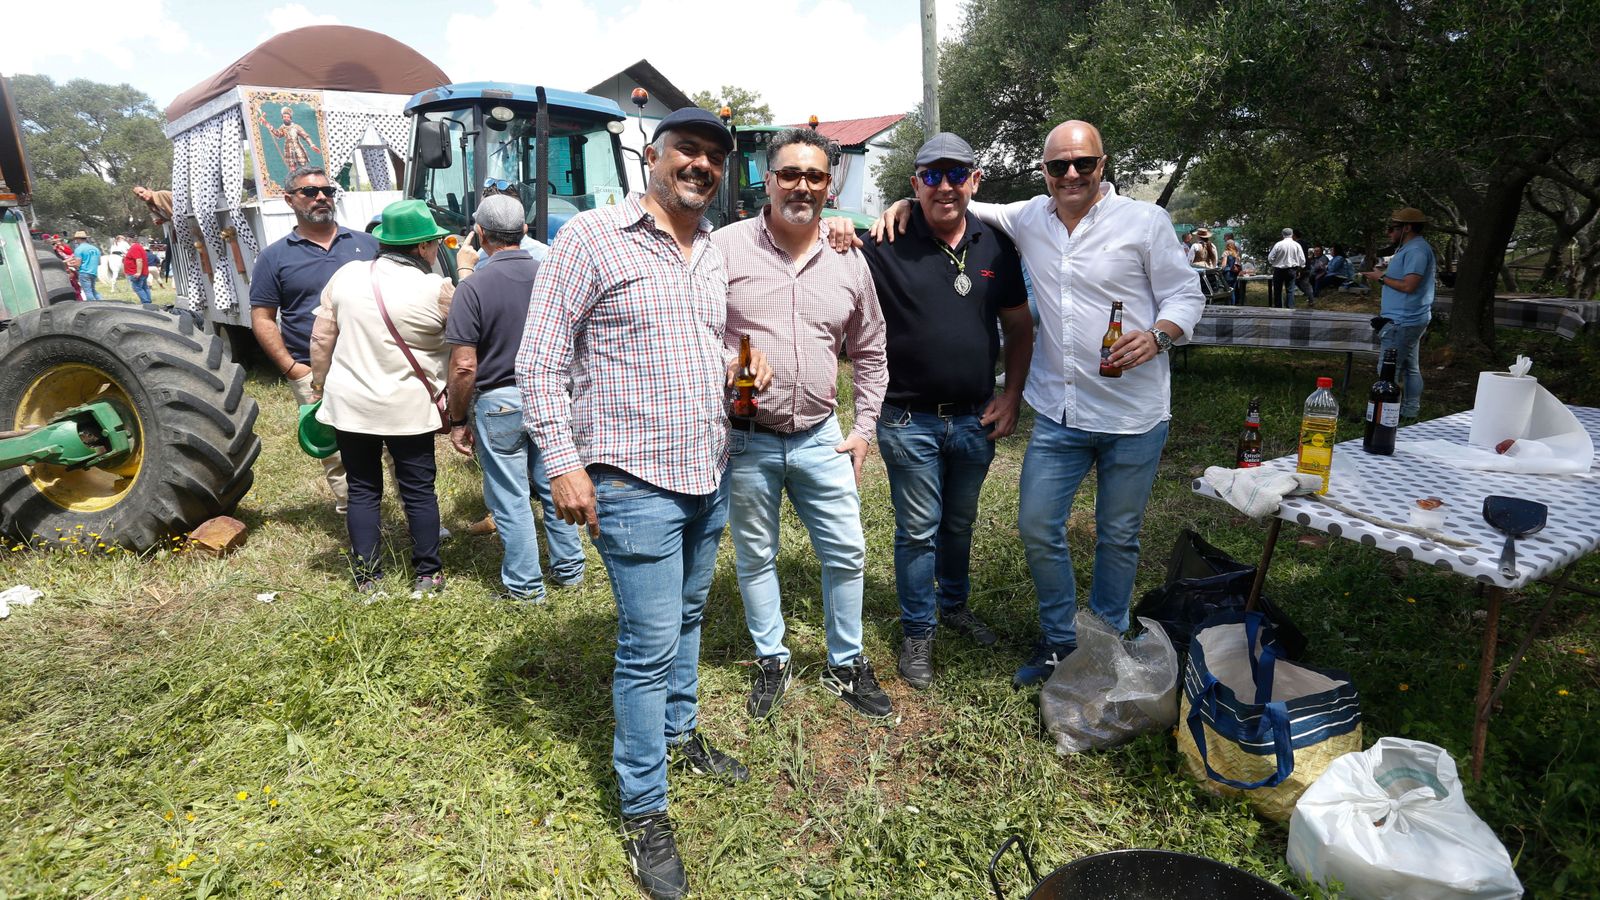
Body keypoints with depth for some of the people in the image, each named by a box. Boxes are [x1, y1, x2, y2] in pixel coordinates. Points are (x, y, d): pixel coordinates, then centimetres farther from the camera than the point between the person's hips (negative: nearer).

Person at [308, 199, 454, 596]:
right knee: (419, 490, 10)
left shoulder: (346, 275, 0)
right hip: (409, 409, -3)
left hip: (349, 405, 3)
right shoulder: (437, 289, -12)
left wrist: (319, 387, 15)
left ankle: (366, 577, 19)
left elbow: (321, 340, 3)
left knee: (362, 491, 13)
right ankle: (428, 575, 18)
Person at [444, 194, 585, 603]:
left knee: (511, 498, 6)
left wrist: (458, 421, -4)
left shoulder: (474, 287, -13)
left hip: (500, 402, -4)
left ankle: (525, 586, 16)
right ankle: (569, 568, 28)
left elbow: (464, 367, -16)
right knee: (553, 486, 17)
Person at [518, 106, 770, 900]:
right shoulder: (592, 237, -9)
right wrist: (563, 462, -16)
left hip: (708, 479, 7)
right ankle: (644, 811, 16)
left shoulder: (714, 253, 12)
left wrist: (738, 366, 8)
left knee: (686, 618, 22)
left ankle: (679, 732, 44)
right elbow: (540, 360, -10)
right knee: (649, 646, -1)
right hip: (634, 484, -7)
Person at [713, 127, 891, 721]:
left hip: (821, 438, 3)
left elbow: (869, 351, 14)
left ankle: (846, 665, 30)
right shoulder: (724, 248, -6)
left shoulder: (850, 261, 5)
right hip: (744, 440, -2)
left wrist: (865, 428, 9)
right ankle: (771, 661, 33)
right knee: (755, 558, 12)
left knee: (847, 553, 9)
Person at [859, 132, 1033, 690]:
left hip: (976, 417, 4)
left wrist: (1011, 398, 3)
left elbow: (1020, 328, 10)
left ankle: (955, 606, 44)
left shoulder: (996, 247, 3)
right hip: (909, 420, -4)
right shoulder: (887, 247, -10)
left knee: (960, 522, 21)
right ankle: (918, 633, 26)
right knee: (918, 530, 8)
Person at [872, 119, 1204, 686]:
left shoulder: (1146, 222, -3)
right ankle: (1059, 640, 27)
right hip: (1058, 411, 3)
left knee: (1119, 535, 11)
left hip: (1134, 414, -3)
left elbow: (1186, 295, -1)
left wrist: (1157, 336, -22)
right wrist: (906, 203, 0)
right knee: (1037, 527, 5)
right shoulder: (1029, 219, 7)